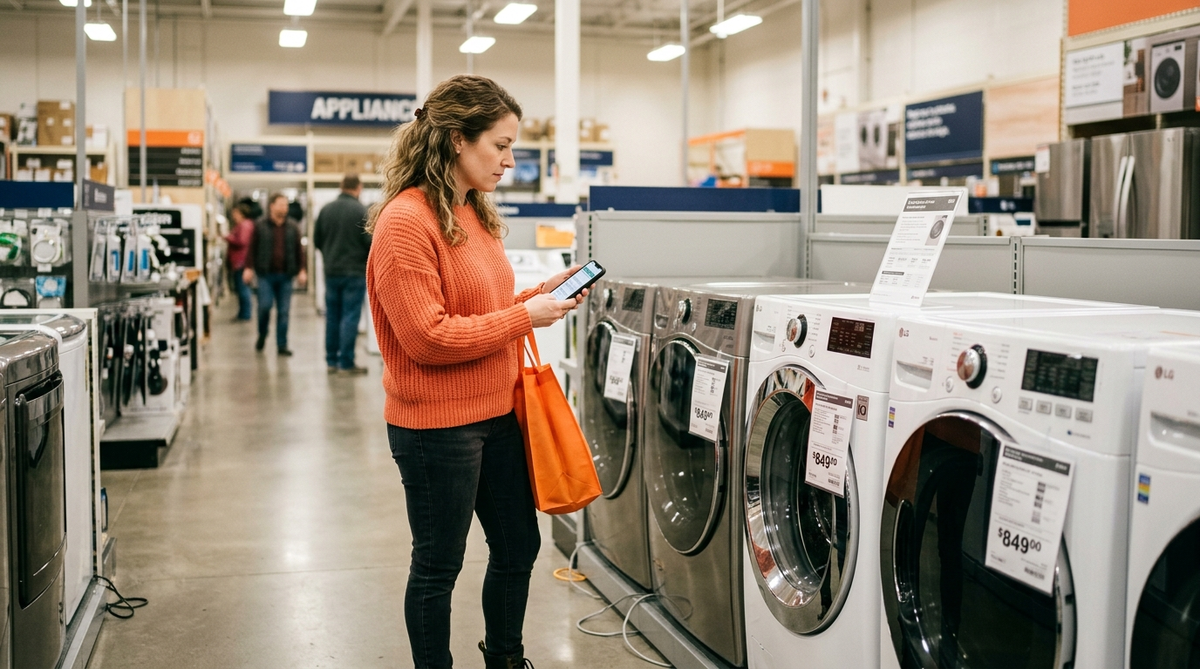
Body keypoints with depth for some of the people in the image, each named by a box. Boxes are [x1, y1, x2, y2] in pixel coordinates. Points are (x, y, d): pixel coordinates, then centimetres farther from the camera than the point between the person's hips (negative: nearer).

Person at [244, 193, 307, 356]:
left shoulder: (293, 226, 9)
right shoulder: (260, 225, 3)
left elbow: (299, 250, 10)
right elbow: (252, 248, 3)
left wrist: (302, 270, 3)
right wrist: (249, 268, -5)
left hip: (285, 275, 2)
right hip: (266, 274, -2)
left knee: (284, 311, 2)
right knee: (264, 306, -8)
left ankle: (282, 345, 8)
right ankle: (262, 336, 18)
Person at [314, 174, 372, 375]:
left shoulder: (326, 209, 2)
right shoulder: (361, 211, -14)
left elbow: (317, 240, 8)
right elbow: (370, 242, -14)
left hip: (331, 271, 5)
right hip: (355, 271, -5)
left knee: (332, 316, 12)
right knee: (350, 317, -1)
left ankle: (332, 361, 17)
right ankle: (346, 363, -1)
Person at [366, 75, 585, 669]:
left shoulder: (474, 213, 9)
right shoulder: (406, 221, -19)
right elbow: (429, 338, -23)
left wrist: (538, 294, 2)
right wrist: (524, 316, -19)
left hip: (496, 414, 9)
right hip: (437, 425, -9)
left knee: (518, 546, 19)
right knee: (438, 566, 8)